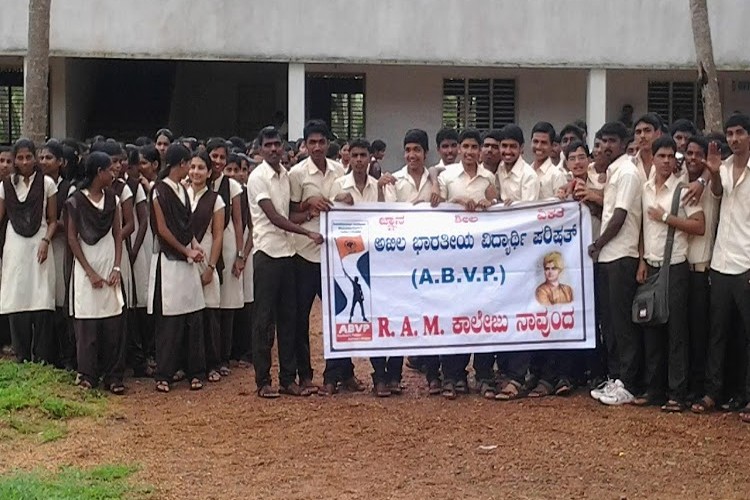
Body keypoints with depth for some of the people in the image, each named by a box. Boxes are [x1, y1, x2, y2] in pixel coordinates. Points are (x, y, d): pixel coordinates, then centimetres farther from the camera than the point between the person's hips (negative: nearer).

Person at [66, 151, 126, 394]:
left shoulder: (113, 199, 6)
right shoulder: (76, 201, -4)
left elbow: (118, 234, 7)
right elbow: (72, 238, -3)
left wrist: (117, 268, -4)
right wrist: (90, 272, -8)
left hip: (109, 266, 3)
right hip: (86, 267, -3)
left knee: (113, 323, 0)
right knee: (87, 323, 0)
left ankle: (113, 376, 5)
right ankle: (87, 374, 11)